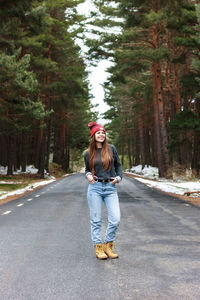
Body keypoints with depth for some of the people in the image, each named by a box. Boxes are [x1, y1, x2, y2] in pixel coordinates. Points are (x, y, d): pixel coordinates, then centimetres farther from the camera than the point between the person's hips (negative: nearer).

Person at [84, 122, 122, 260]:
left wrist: (118, 177, -1)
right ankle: (98, 247, 15)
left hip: (110, 188, 0)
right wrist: (88, 175, -3)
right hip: (95, 188, 0)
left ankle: (108, 245, 13)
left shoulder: (111, 148, 5)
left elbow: (118, 165, 15)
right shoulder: (88, 153, 6)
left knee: (115, 220, -7)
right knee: (96, 220, 2)